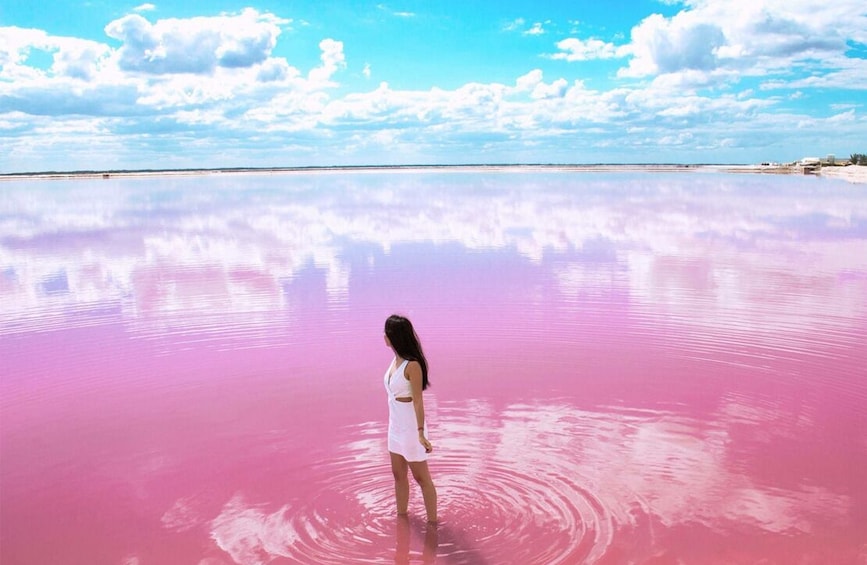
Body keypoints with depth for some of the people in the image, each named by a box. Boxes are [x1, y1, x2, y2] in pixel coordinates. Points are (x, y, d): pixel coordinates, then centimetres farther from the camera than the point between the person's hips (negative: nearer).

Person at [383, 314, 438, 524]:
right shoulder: (396, 360, 3)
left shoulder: (412, 365, -22)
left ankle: (432, 522, 18)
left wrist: (421, 433, -24)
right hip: (396, 426, 9)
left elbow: (418, 401, -22)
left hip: (410, 426, -9)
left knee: (421, 477, 5)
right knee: (398, 474, 19)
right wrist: (392, 421, 18)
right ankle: (401, 517, 33)